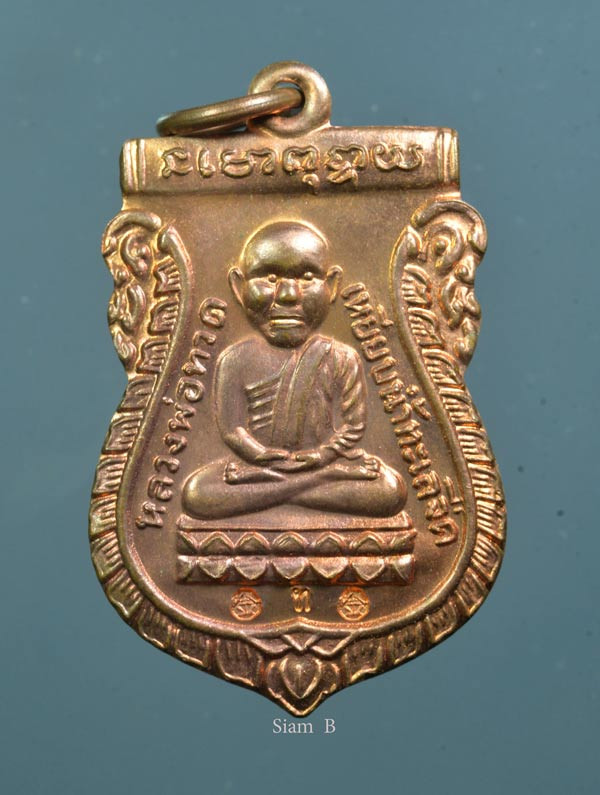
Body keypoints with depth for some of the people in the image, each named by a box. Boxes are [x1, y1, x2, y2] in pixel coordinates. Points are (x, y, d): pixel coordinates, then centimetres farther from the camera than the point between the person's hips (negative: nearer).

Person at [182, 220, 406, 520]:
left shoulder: (340, 359, 2)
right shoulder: (236, 360, 1)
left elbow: (353, 424, -2)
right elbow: (232, 428, -3)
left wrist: (322, 454, -17)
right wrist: (263, 455, -17)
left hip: (322, 459, 1)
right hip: (258, 461, 0)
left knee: (391, 490, -24)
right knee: (195, 494, -28)